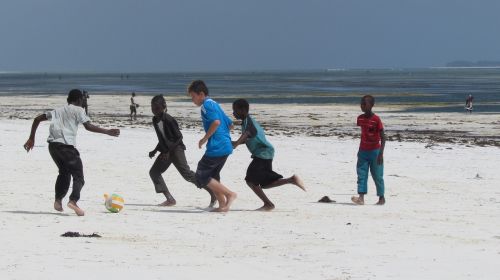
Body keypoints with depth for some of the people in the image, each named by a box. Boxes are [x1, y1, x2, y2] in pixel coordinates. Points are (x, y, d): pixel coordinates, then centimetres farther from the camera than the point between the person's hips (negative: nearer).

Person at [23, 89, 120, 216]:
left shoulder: (58, 110, 25)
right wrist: (107, 132, -1)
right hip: (66, 146, -6)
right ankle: (73, 200, -25)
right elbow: (88, 126, -6)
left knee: (64, 172, 27)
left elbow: (37, 119, 23)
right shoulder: (78, 110, 8)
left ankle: (58, 200, 21)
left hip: (52, 145, 6)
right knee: (78, 175, -3)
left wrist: (31, 139, 27)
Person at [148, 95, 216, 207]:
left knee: (187, 174, -17)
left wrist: (168, 151, -19)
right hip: (166, 151, 9)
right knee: (154, 172, 1)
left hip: (176, 149, -9)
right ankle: (170, 199, 0)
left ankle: (213, 192, -14)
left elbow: (179, 137, -15)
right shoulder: (155, 120, 8)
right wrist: (155, 151, 16)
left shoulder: (168, 120, -16)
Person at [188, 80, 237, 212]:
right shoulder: (215, 104, 21)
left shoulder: (206, 104, -9)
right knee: (212, 177, 17)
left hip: (216, 148, -10)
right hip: (225, 147, 10)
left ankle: (229, 194, -9)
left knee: (201, 177, -5)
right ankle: (222, 205, 13)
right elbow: (230, 124, 25)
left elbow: (216, 121, -25)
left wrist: (205, 138, -16)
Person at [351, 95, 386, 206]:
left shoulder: (376, 120, -14)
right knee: (361, 175, -7)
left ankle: (382, 197, 17)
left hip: (375, 151, -5)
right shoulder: (360, 118, 4)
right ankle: (361, 197, -15)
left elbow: (383, 137, -14)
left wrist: (381, 153, -21)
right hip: (363, 151, 5)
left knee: (377, 176, 3)